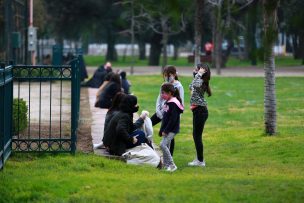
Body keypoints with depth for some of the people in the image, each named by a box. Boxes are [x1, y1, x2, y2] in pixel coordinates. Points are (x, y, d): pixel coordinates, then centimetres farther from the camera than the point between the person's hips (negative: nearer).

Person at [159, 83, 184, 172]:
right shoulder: (167, 103, 12)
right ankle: (166, 165, 22)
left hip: (172, 130, -10)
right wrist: (162, 130, 15)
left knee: (163, 144, -18)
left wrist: (166, 131, -21)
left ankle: (172, 165, -14)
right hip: (166, 130, 10)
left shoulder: (173, 104, -18)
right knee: (166, 146, 13)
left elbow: (173, 119, -23)